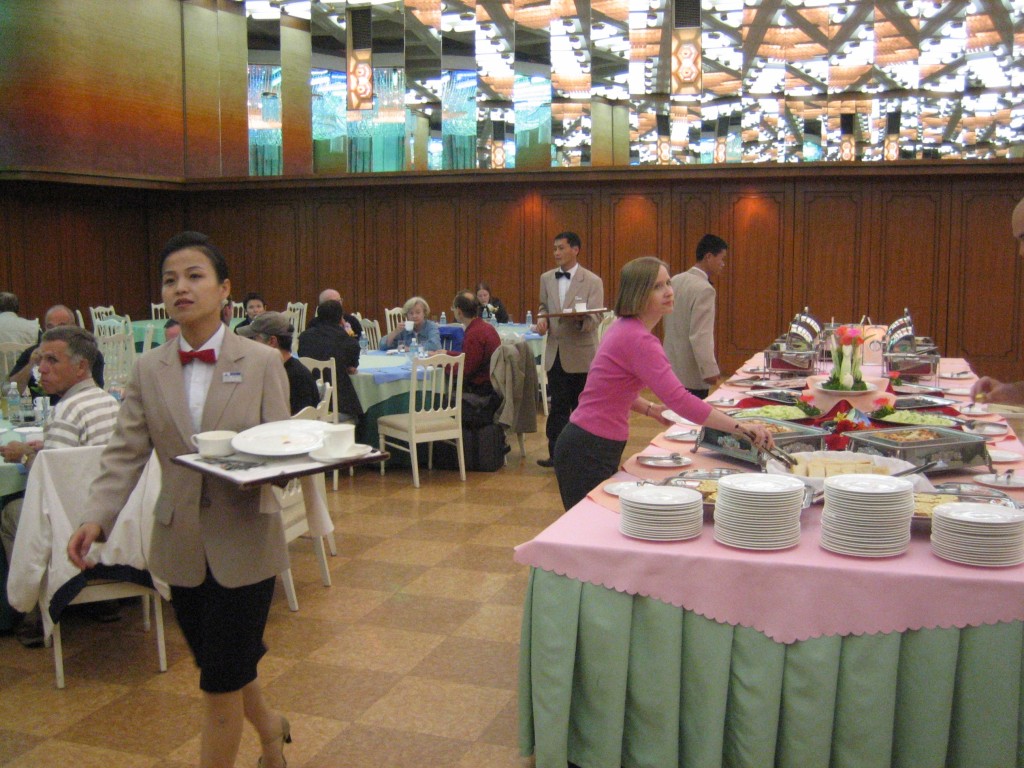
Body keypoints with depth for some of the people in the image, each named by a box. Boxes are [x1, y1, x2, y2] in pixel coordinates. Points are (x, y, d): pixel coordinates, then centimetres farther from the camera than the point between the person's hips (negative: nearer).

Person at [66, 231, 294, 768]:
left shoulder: (262, 363, -6)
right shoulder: (149, 370, 2)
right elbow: (125, 453, -2)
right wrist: (97, 516, -17)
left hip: (243, 539, -4)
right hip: (182, 543, 4)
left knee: (221, 681, 2)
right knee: (220, 667, 18)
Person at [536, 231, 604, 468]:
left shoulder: (592, 282, -7)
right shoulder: (547, 279, 8)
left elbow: (595, 319, -11)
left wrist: (580, 319, -33)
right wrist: (542, 319, -3)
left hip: (580, 353, -4)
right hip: (555, 353, 4)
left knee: (581, 406, 7)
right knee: (558, 406, 7)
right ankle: (557, 453, 12)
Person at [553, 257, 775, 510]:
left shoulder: (624, 328, 8)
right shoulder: (638, 340, -22)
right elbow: (680, 400, -31)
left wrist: (651, 409, 8)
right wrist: (740, 428, -31)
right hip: (589, 451, -10)